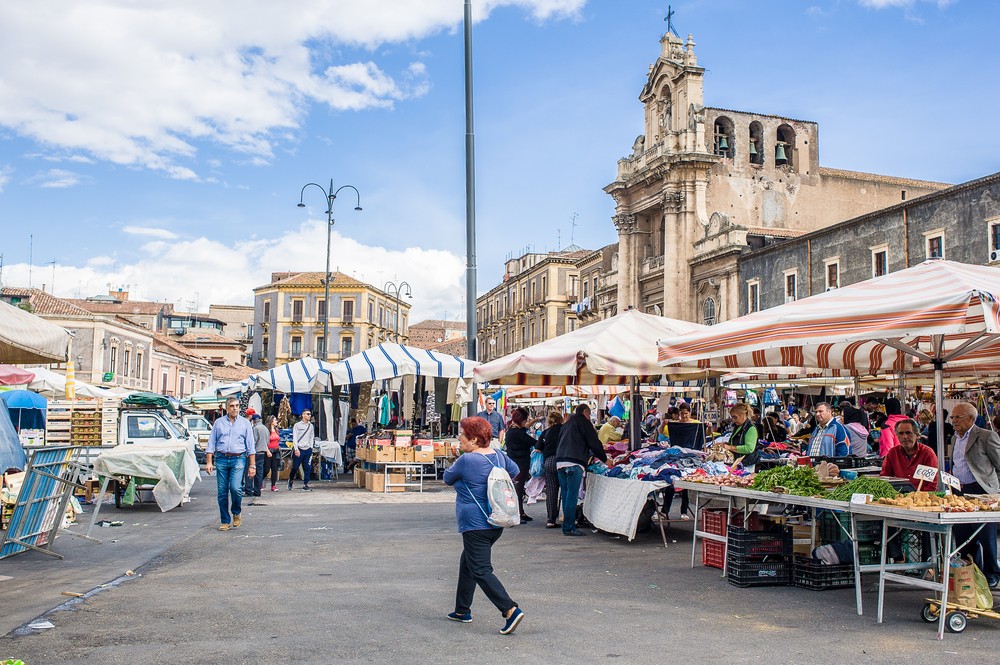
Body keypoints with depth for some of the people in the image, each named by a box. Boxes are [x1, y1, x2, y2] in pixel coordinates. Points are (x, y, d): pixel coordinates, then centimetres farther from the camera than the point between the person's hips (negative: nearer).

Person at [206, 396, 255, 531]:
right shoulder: (219, 423, 10)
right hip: (221, 459, 2)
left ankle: (236, 513, 10)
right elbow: (211, 443, 10)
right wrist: (209, 462, 0)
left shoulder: (245, 423, 8)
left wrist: (252, 465, 2)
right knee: (222, 491, 1)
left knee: (235, 488, -16)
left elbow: (250, 445, 8)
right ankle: (225, 521, 13)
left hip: (238, 459, -2)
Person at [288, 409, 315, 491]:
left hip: (308, 450, 3)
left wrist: (311, 447, 8)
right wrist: (296, 449, -13)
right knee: (295, 467, 4)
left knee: (307, 468, -4)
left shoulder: (311, 426, 14)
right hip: (299, 449, -3)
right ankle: (290, 480, 29)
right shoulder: (297, 425, 1)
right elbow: (294, 438, -4)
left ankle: (305, 485, 0)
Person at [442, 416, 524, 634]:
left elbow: (448, 478, -1)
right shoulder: (498, 456, 5)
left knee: (481, 571, -6)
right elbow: (515, 470, 23)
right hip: (496, 523, 9)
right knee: (467, 563, 22)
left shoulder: (466, 460, -18)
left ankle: (511, 610, -18)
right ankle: (462, 610, 30)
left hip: (475, 524, -9)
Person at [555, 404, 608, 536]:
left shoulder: (567, 423, 27)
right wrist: (605, 459, 10)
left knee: (565, 495, 11)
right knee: (572, 496, -7)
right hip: (574, 463, -8)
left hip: (560, 462, 8)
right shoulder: (583, 421, 4)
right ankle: (569, 527, -7)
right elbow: (594, 443, -1)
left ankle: (567, 525, 15)